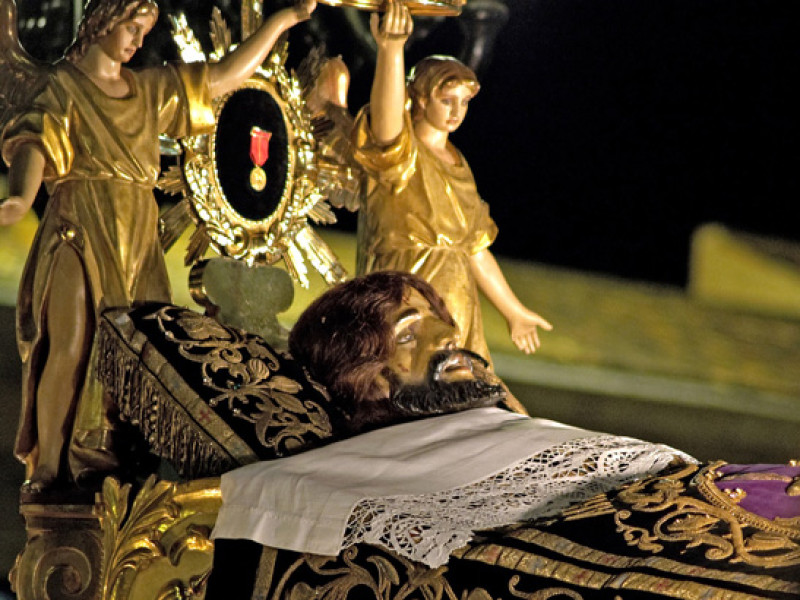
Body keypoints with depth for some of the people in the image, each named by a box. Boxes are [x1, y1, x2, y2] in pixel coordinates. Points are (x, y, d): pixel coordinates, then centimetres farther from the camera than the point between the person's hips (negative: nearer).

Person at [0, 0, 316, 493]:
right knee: (72, 346, -12)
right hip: (80, 234, -6)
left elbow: (227, 75, 19)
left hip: (138, 237, 6)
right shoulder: (64, 86, -1)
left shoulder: (150, 88, 18)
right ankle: (47, 467, -5)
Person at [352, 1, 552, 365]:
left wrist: (514, 312, 29)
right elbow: (386, 121, -32)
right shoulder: (402, 156, -6)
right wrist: (391, 49, -50)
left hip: (456, 313, 7)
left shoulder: (457, 164, 17)